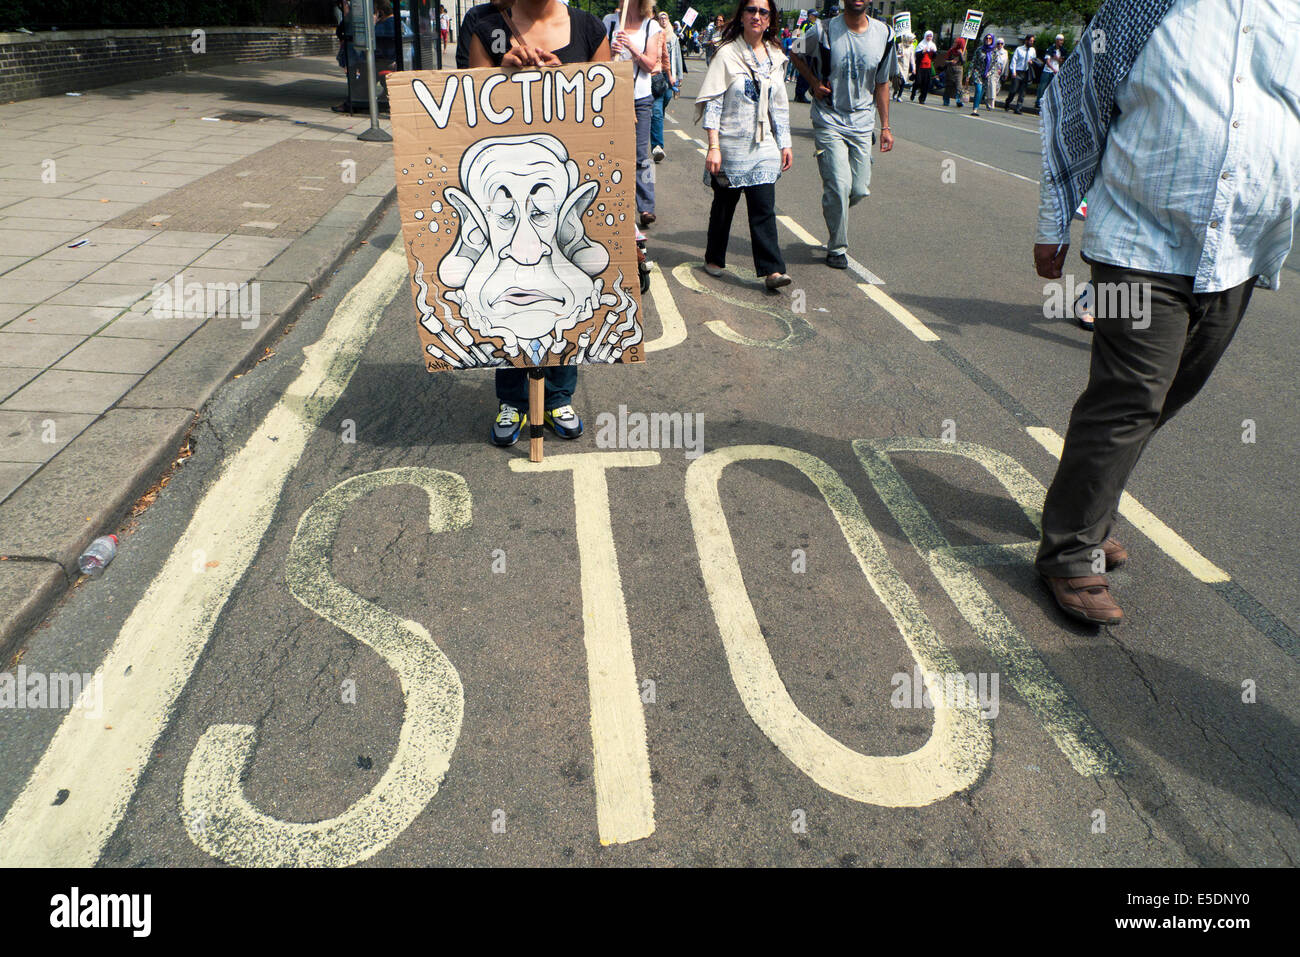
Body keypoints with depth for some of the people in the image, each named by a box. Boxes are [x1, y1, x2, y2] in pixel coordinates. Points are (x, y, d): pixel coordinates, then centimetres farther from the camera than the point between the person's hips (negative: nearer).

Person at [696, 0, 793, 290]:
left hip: (763, 146, 3)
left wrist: (785, 144, 13)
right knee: (724, 204, 9)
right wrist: (714, 146, -17)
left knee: (764, 207, -5)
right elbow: (712, 102, -9)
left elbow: (779, 104, 16)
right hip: (731, 144, -3)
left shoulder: (774, 56, 10)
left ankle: (772, 269, -9)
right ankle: (714, 258, 28)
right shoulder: (727, 54, -5)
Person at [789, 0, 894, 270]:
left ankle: (833, 211, 36)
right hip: (829, 122, -4)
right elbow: (796, 54, 10)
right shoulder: (825, 31, -9)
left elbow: (881, 84, 10)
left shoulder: (884, 34, 1)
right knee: (839, 185, -12)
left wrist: (885, 126, 8)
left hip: (862, 124, 4)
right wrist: (814, 82, -5)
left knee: (860, 190, 3)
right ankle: (837, 248, 5)